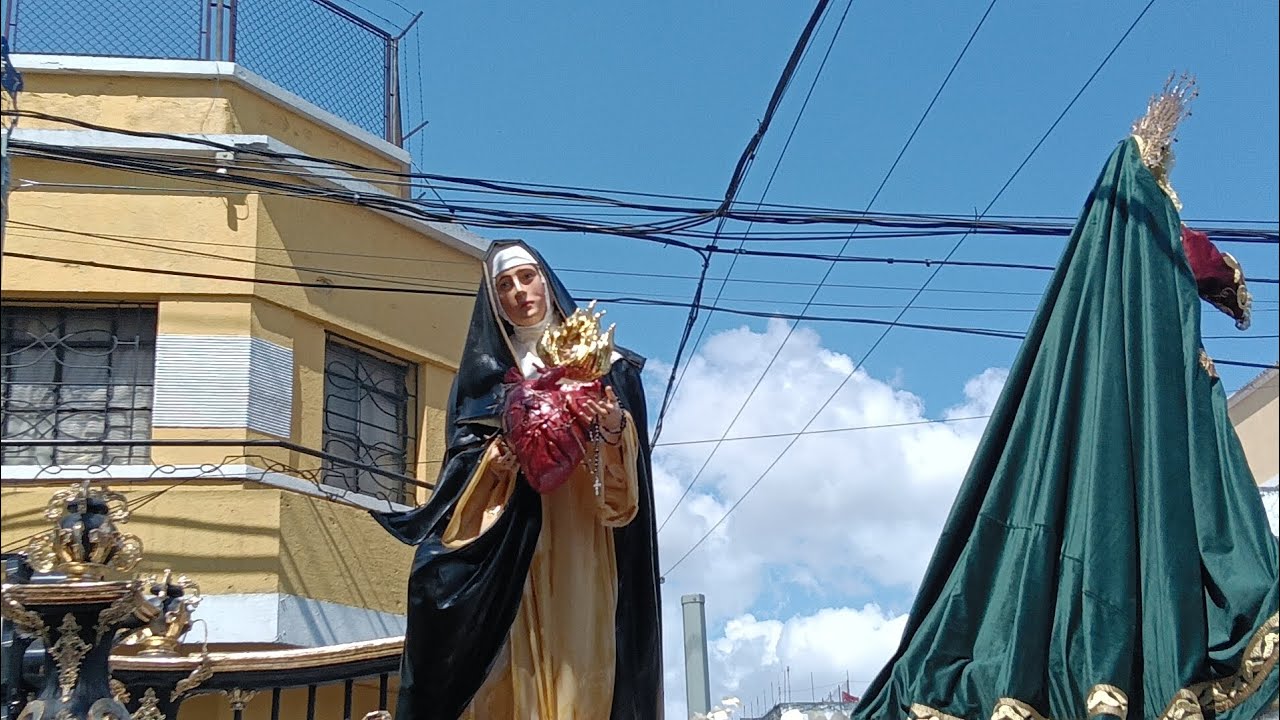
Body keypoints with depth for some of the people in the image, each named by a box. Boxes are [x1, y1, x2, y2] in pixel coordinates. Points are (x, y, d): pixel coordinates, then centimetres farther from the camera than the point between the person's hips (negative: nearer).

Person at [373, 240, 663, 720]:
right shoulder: (485, 371, 17)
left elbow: (630, 450, 5)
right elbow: (463, 451, 8)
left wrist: (616, 429, -17)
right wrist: (492, 461, -13)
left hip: (582, 534, 0)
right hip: (512, 538, 0)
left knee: (580, 655, -10)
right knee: (515, 669, -10)